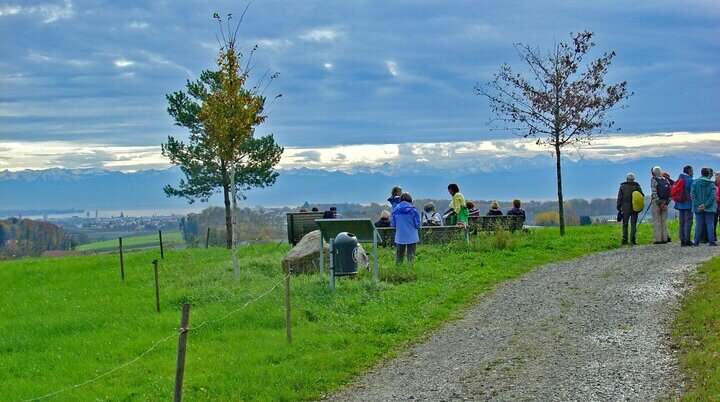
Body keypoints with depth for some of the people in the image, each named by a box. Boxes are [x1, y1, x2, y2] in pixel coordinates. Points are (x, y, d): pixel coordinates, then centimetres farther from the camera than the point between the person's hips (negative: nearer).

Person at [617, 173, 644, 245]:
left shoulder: (622, 186, 2)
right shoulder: (637, 186, 1)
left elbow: (619, 198, 1)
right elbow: (642, 195, 1)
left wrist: (619, 207, 5)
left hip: (625, 208, 0)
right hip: (635, 208, 0)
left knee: (625, 224, 7)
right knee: (633, 224, 3)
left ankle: (624, 239, 0)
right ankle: (632, 239, -4)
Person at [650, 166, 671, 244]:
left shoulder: (653, 180, -7)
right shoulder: (666, 180, 8)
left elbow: (654, 193, -15)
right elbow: (670, 193, 4)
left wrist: (659, 203, -13)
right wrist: (666, 203, 0)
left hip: (656, 202, -5)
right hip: (665, 202, 5)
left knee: (657, 221, -1)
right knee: (664, 221, 11)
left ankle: (658, 239, -5)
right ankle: (665, 238, 10)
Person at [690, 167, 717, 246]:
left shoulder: (695, 183, 0)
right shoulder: (711, 183, -3)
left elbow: (692, 194, -7)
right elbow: (713, 196, -12)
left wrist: (697, 205, -9)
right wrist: (706, 205, -11)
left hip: (698, 208, 1)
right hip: (709, 207, -1)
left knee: (698, 225, 6)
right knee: (710, 224, 4)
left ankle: (696, 242, 4)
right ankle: (711, 241, 1)